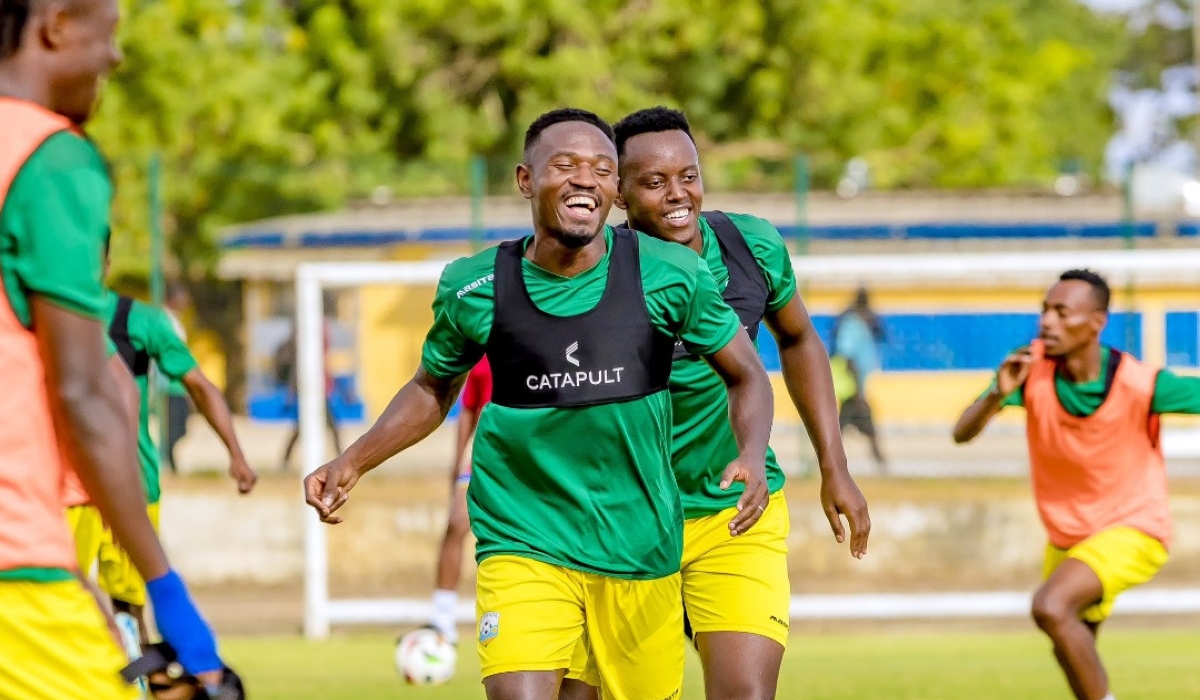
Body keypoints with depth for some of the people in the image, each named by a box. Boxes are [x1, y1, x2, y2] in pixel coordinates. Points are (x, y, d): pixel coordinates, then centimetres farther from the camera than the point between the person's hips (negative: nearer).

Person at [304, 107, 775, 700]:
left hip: (641, 547, 1)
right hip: (523, 543, -1)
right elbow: (432, 389, 15)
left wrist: (752, 458, -14)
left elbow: (746, 376, 6)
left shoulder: (668, 274, -6)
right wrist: (352, 463, 2)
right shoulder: (476, 289, -4)